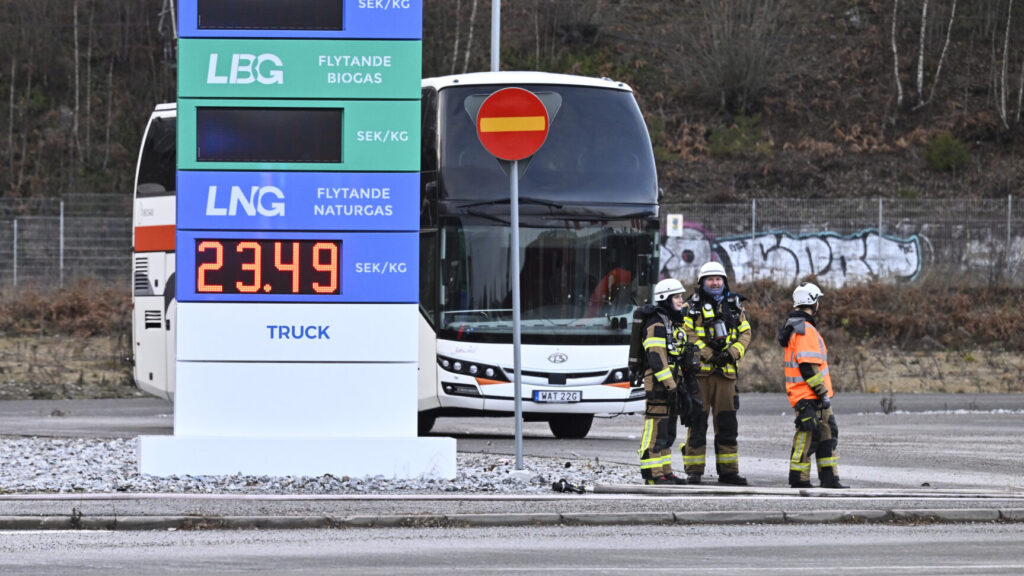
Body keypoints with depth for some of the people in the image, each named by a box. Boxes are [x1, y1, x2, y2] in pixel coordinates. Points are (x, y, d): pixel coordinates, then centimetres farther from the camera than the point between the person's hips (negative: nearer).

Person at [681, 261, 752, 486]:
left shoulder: (734, 307, 15)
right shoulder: (692, 308, 2)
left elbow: (745, 333, 10)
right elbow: (688, 335, -8)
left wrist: (732, 352, -8)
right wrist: (709, 355, -18)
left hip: (726, 373, 4)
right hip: (699, 371, -4)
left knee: (727, 424, 6)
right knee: (697, 422, -3)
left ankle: (728, 470, 13)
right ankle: (694, 471, 1)